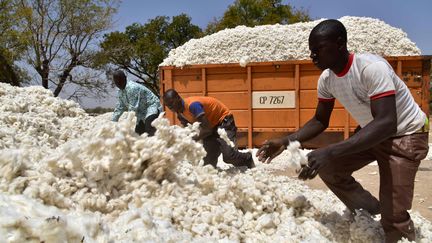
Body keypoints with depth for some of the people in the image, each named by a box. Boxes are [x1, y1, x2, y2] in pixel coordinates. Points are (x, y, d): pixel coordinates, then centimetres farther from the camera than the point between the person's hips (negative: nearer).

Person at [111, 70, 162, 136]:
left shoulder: (132, 88, -25)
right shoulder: (120, 93, 4)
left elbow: (133, 108, -27)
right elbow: (119, 109, 15)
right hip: (142, 112, 10)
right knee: (138, 132, 6)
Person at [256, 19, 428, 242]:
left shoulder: (371, 68, -33)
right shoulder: (326, 79, -10)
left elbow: (386, 124, -43)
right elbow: (320, 121, 2)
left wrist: (330, 152, -51)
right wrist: (285, 142, -14)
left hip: (406, 135, -7)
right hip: (372, 133, 7)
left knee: (393, 215, -14)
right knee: (328, 169, -2)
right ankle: (370, 213, 18)